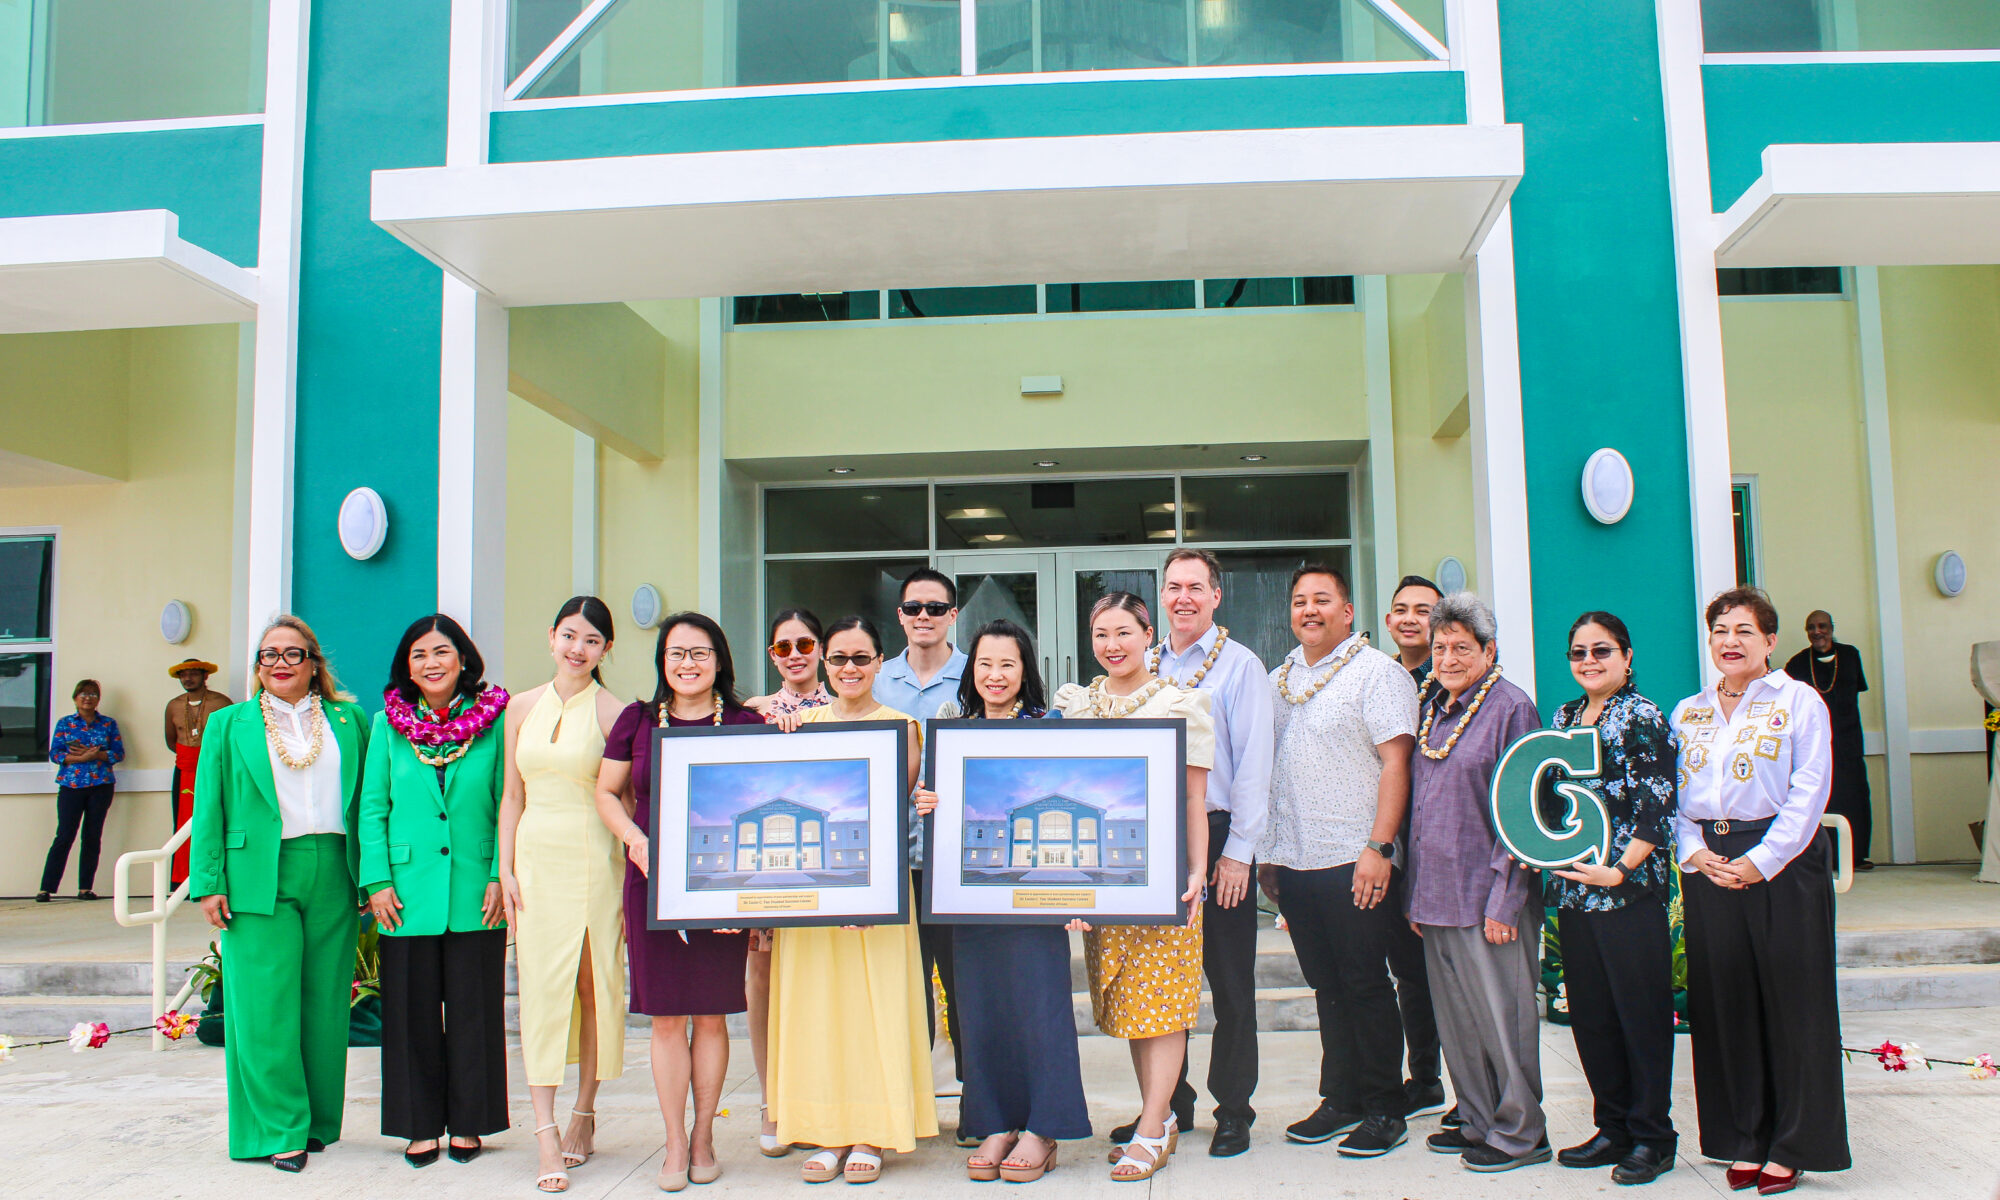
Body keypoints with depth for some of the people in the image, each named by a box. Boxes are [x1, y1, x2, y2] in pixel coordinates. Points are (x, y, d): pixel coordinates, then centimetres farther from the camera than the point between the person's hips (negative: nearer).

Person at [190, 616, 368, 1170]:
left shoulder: (349, 721, 12)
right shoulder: (229, 725, 10)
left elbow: (367, 801, 11)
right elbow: (209, 808, 6)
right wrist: (208, 884, -2)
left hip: (332, 876, 2)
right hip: (259, 880, -1)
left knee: (324, 1004, 6)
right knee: (266, 1007, -3)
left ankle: (318, 1122, 18)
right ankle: (280, 1130, 7)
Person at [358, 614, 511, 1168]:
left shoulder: (494, 722, 1)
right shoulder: (388, 725, 5)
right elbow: (373, 809, 5)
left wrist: (500, 877, -5)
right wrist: (377, 881, -2)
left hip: (475, 895, -1)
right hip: (408, 895, 1)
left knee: (473, 1011, 6)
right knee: (412, 1011, 8)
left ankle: (468, 1122, 20)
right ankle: (419, 1125, 21)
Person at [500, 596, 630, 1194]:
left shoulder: (613, 712, -4)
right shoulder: (522, 707, 8)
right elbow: (512, 796, 11)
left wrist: (629, 879, -7)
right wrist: (506, 870, 4)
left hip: (595, 862, -3)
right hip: (536, 859, 3)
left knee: (596, 984, 5)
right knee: (541, 987, -2)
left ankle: (584, 1114, 21)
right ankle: (546, 1133, 0)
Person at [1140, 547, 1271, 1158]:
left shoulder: (1241, 666, -1)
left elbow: (1253, 764, -6)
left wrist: (1238, 851, -11)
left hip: (1218, 838, -4)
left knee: (1231, 984, 3)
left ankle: (1233, 1110, 16)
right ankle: (1168, 1103, 22)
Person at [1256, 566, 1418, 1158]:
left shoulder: (1377, 673, -5)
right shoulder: (1279, 680, 15)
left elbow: (1395, 764, -11)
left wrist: (1378, 848, -18)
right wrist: (1268, 854, 14)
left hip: (1354, 863, -6)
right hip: (1293, 863, 6)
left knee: (1365, 986, 1)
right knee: (1327, 987, 13)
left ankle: (1384, 1109, 13)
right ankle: (1341, 1098, 24)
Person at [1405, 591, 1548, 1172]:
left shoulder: (1510, 708, -10)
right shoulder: (1431, 708, 12)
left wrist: (1503, 900, -17)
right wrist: (1415, 893, 13)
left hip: (1486, 898, -7)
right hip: (1436, 895, 7)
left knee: (1500, 1015, 2)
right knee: (1455, 1019, 15)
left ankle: (1520, 1132, 17)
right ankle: (1476, 1120, 28)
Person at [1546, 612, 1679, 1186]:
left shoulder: (1642, 717, -6)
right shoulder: (1563, 717, 14)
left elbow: (1658, 806, -12)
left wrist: (1621, 869, -18)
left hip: (1629, 888, -6)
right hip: (1571, 889, 7)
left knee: (1641, 1010, 2)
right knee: (1589, 1013, 11)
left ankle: (1652, 1137, 14)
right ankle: (1614, 1128, 24)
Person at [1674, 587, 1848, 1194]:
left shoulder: (1798, 701, 0)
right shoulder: (1687, 712, 14)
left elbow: (1809, 791, -8)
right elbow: (1671, 795, 12)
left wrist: (1761, 861, -14)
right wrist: (1693, 851, -5)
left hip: (1783, 863, -4)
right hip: (1708, 866, 4)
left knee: (1790, 1000, 0)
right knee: (1724, 1001, 7)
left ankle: (1792, 1147, 12)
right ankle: (1744, 1140, 19)